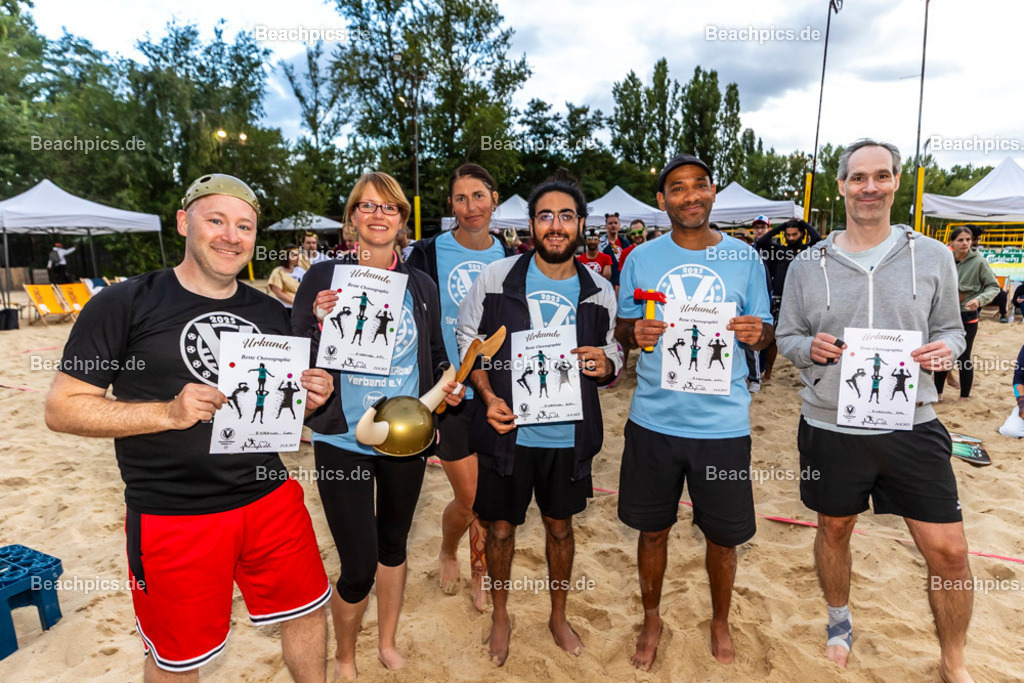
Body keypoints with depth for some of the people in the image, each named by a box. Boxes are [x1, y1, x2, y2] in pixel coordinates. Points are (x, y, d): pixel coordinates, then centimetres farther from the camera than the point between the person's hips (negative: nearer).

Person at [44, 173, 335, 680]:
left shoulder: (270, 313, 6)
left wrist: (306, 400, -8)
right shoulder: (124, 305, -8)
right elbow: (62, 408, -9)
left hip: (269, 499, 4)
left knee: (307, 610, 17)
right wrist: (168, 413, -23)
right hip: (170, 518, -4)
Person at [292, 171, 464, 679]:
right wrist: (321, 324, -23)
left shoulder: (420, 287, 4)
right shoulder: (324, 277, -6)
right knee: (359, 567, 1)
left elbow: (436, 356, 14)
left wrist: (448, 385, -6)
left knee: (393, 543, 20)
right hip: (343, 440, -3)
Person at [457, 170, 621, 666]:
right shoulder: (496, 278, -6)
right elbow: (469, 344, 1)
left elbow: (614, 355, 11)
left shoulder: (600, 292, -1)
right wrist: (488, 396, -13)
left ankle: (558, 616, 44)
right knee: (500, 528, 14)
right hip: (506, 432, -1)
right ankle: (500, 616, 41)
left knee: (560, 527, 19)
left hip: (568, 436, 2)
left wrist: (605, 364, -14)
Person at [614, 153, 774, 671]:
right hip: (654, 419, 0)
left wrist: (756, 333, -15)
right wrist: (635, 332, -14)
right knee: (652, 528, 13)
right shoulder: (641, 258, 2)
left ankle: (720, 623, 41)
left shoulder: (744, 257, 3)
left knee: (722, 535, 13)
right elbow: (621, 330, 9)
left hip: (723, 421, 0)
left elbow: (764, 331, 8)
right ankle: (651, 620, 39)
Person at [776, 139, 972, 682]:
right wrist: (810, 347, -15)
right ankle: (839, 620, 44)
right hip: (831, 428, 0)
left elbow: (951, 329, 10)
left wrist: (945, 349, -12)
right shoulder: (807, 265, 0)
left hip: (911, 425, 0)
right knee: (834, 531, 17)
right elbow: (785, 336, 6)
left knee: (948, 551, 3)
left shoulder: (933, 257, 2)